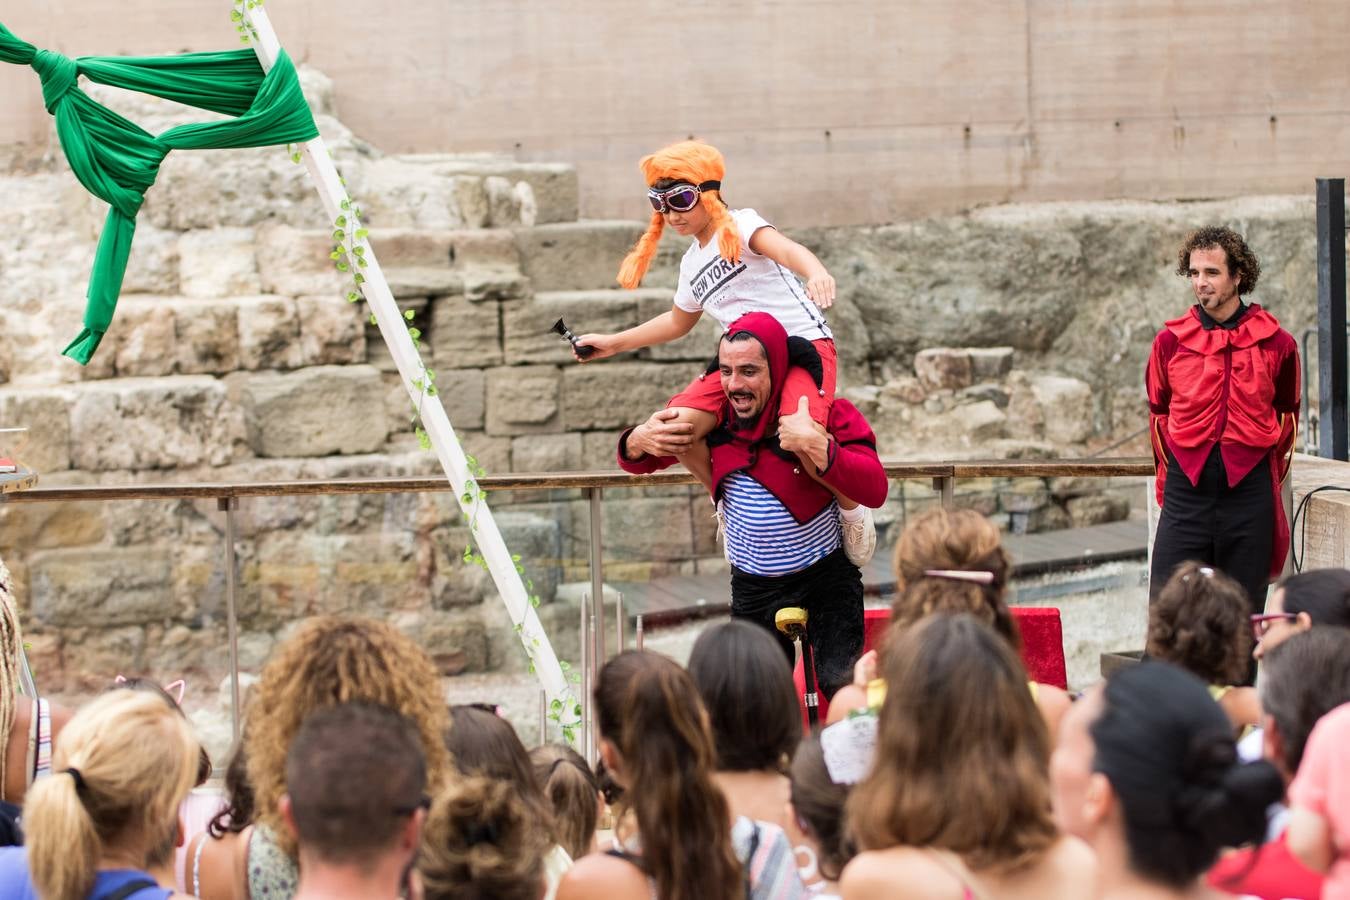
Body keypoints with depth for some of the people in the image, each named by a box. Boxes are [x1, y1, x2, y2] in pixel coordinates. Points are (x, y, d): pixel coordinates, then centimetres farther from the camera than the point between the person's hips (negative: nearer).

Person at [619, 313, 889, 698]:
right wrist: (639, 442, -20)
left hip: (825, 578, -4)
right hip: (752, 587, 4)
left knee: (843, 688, -20)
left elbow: (875, 490, -30)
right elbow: (637, 461, 5)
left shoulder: (827, 413, -18)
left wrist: (817, 446, -43)